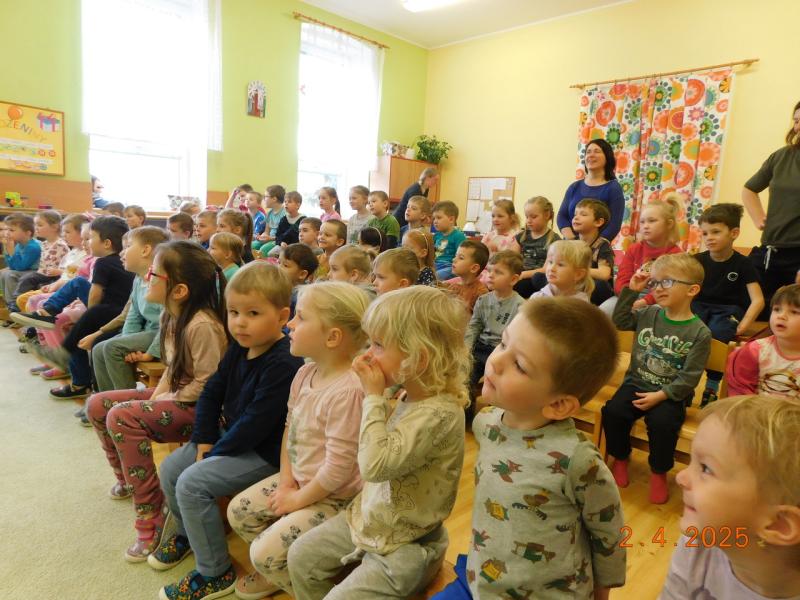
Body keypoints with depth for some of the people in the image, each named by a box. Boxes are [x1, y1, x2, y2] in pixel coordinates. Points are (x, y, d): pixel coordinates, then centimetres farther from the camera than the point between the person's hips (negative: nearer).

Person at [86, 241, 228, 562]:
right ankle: (128, 480, 32)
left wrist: (166, 401, -15)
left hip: (198, 407, -10)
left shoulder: (202, 325, -27)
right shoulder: (173, 315, 2)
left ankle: (152, 514, -15)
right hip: (173, 395, 10)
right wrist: (157, 394, 0)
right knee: (97, 405, 10)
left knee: (122, 417, -26)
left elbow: (207, 384, -26)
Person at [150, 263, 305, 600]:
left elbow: (255, 423, -28)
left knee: (192, 483, -17)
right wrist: (204, 439, -2)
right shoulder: (239, 348, -1)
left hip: (265, 453, -9)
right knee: (170, 468, 10)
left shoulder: (284, 364, -29)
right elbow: (211, 392, 8)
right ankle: (188, 533, 38)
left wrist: (216, 453, -16)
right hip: (231, 438, 9)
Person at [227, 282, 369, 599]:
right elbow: (289, 428, 9)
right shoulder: (305, 373, -4)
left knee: (266, 552, -13)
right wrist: (286, 479, 0)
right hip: (299, 480, 9)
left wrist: (297, 500, -14)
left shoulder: (347, 391, -33)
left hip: (332, 497, -9)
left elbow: (338, 468, -27)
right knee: (238, 511, 12)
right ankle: (278, 571, 31)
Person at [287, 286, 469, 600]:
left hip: (403, 544, -8)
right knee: (300, 555, 13)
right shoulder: (409, 397, -2)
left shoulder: (440, 414, -30)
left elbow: (375, 465, -32)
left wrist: (374, 397, -27)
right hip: (371, 516, 9)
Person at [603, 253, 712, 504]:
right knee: (612, 412, -20)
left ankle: (658, 472, 1)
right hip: (637, 383, 4)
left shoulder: (699, 332, -9)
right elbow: (619, 321, 14)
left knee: (662, 423, -30)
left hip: (671, 393, -3)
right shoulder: (648, 314, 3)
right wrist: (631, 291, 3)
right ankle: (620, 458, 9)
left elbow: (689, 377, -11)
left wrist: (660, 395, -19)